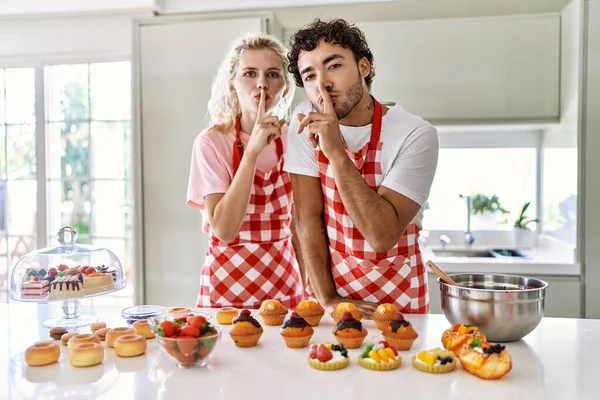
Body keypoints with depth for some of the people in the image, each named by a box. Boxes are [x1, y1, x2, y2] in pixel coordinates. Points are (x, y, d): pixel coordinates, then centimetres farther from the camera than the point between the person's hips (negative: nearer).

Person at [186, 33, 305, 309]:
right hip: (227, 287, -3)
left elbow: (300, 223, 6)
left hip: (286, 287, 3)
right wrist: (252, 150, -26)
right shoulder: (211, 142, -12)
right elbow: (223, 230, -22)